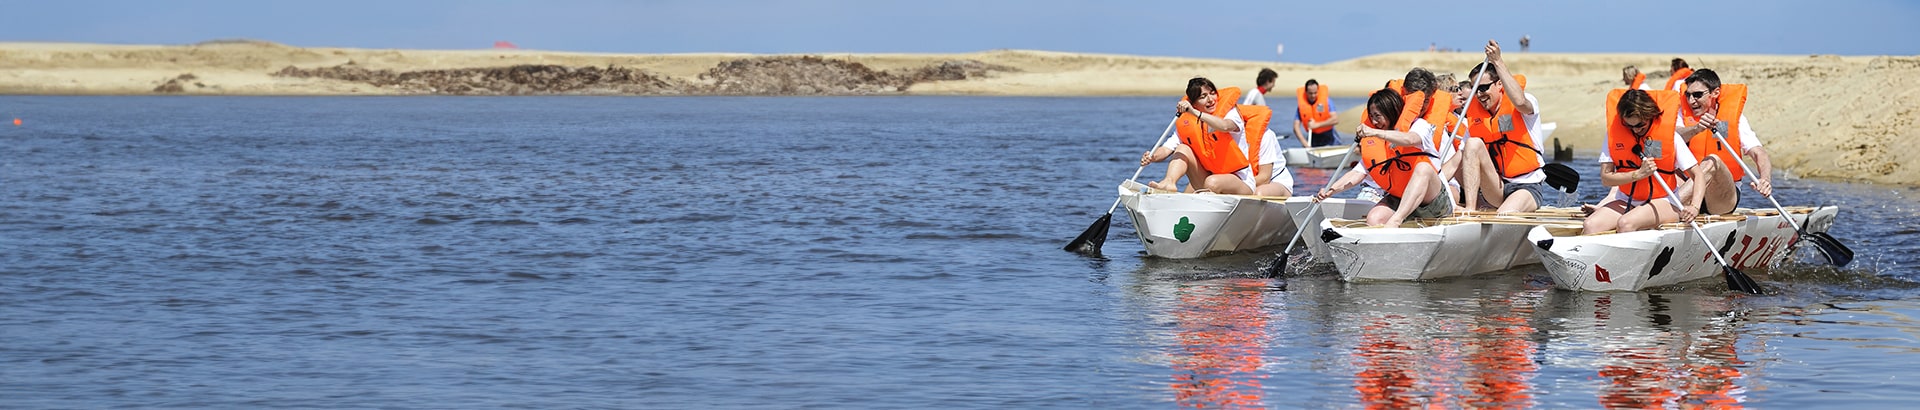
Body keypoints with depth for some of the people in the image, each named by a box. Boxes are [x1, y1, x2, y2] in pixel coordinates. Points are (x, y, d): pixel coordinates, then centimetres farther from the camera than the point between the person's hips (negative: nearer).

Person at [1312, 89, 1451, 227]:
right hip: (1398, 199, 5)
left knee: (1423, 167, -35)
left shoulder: (1418, 125, -4)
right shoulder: (1374, 142, 11)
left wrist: (1375, 133, -40)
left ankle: (1395, 221, -48)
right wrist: (1331, 190, -12)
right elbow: (1359, 172, 4)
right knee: (1374, 218, -23)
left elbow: (1410, 140, -29)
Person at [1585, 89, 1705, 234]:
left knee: (1626, 223, -34)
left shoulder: (1670, 136, -9)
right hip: (1626, 201, 3)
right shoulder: (1614, 132, -2)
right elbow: (1606, 178, -6)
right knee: (1590, 226, -26)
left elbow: (1698, 175, -10)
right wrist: (1639, 174, -20)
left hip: (1663, 202, -3)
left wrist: (1694, 207, -27)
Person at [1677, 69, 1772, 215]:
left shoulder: (1735, 118, 0)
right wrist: (1697, 128, -38)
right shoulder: (1684, 115, 6)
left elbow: (1759, 153, -12)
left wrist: (1765, 180, -34)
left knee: (1712, 161, -31)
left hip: (1725, 199, -2)